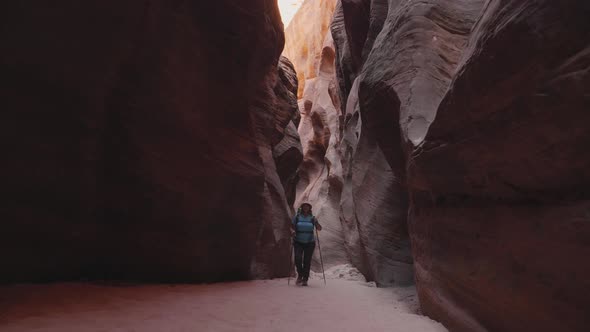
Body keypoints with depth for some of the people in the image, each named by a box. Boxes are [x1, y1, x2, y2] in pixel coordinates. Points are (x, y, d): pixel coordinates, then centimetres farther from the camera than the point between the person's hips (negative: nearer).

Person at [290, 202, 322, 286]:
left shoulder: (312, 218, 1)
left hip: (309, 242, 0)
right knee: (298, 259, -15)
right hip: (298, 242, 0)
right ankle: (300, 275, 10)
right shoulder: (297, 217, 1)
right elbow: (292, 227, 2)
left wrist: (316, 223, -23)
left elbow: (319, 228, -3)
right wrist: (292, 231, -19)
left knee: (307, 261, -2)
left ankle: (305, 279, 10)